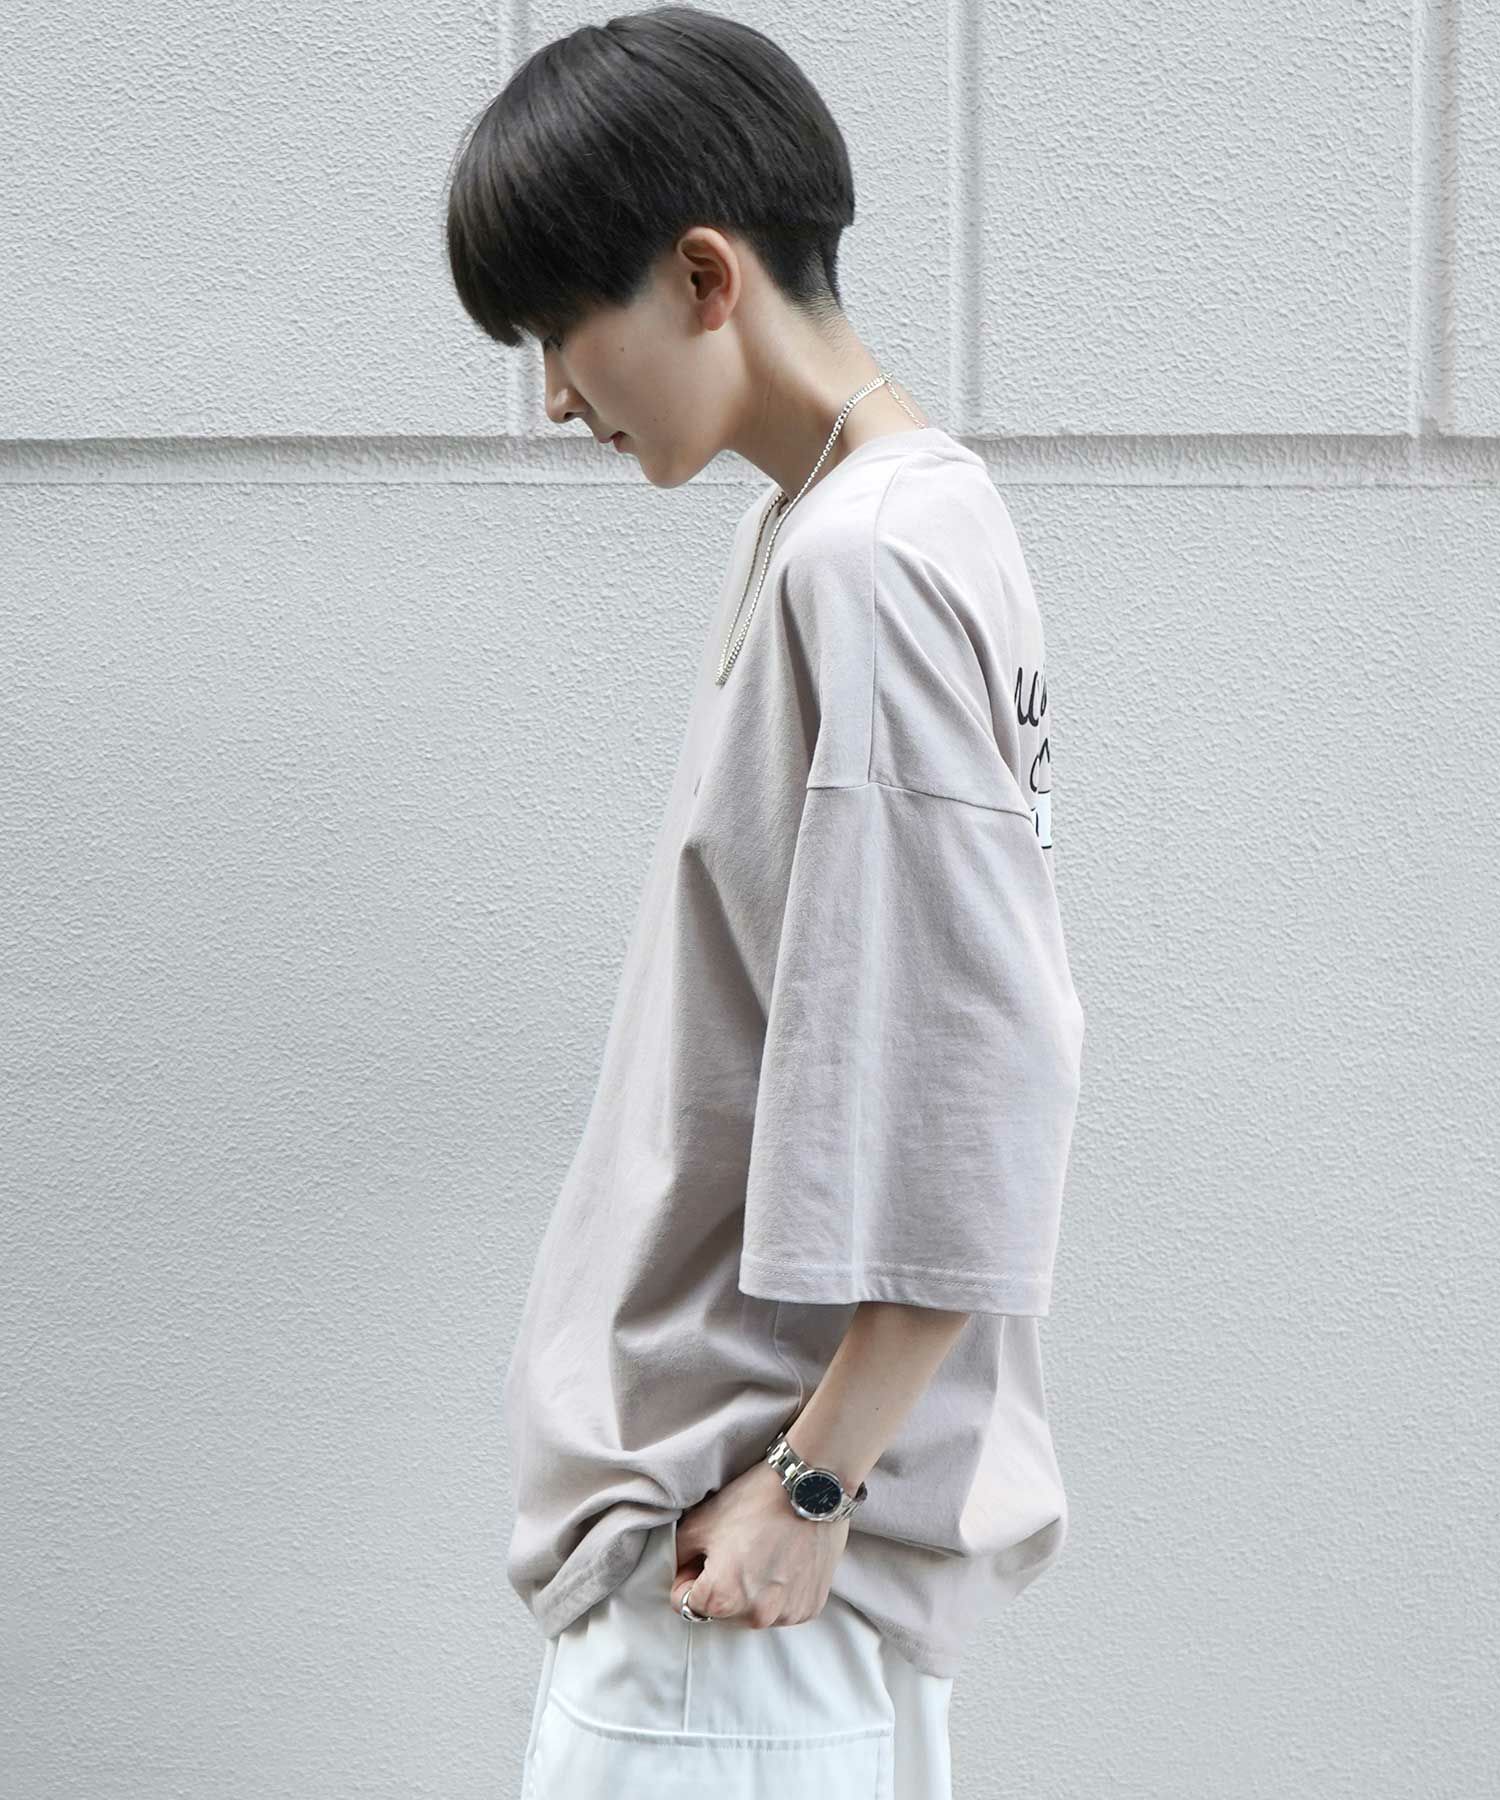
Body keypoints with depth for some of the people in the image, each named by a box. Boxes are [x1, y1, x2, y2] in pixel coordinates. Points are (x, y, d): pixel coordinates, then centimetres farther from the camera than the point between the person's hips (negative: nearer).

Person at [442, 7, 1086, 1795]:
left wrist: (814, 1481, -17)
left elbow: (975, 1085, -22)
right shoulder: (822, 527, 12)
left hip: (753, 1533, -9)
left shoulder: (860, 569, -18)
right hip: (770, 1461, 9)